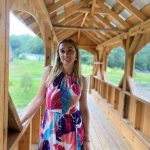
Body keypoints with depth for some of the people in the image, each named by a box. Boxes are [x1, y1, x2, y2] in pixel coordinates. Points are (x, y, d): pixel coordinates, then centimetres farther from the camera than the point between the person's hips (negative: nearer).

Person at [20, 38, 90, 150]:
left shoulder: (82, 80, -3)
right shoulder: (49, 71, -6)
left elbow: (84, 109, 2)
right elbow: (39, 99, -1)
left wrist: (87, 139, 3)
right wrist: (20, 121, -1)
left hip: (73, 129, 1)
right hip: (50, 126, 0)